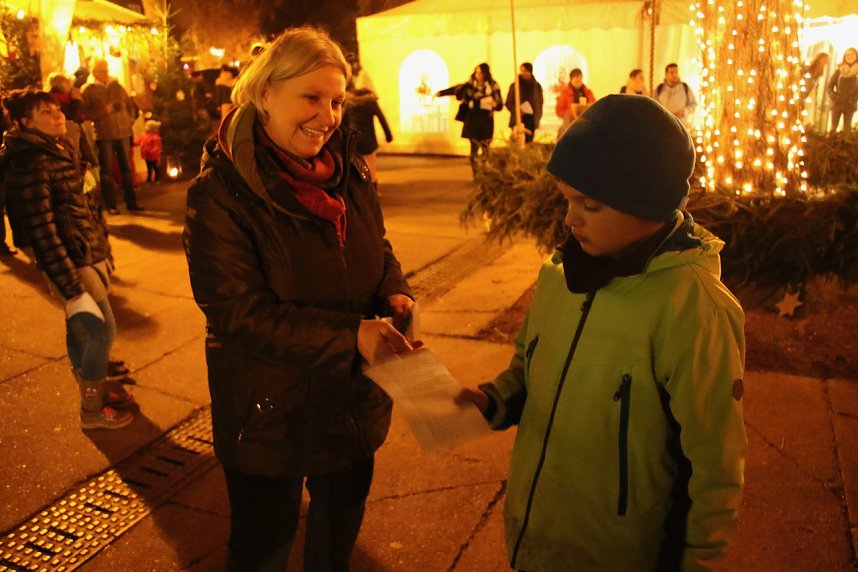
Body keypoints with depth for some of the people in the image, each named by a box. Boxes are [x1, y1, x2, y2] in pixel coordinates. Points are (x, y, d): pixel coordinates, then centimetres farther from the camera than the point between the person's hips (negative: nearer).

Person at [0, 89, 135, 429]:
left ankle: (94, 385, 36)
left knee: (81, 329, 20)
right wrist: (72, 289, -23)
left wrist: (101, 246, 18)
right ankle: (92, 410, 14)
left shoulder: (59, 149, 9)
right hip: (72, 260, -8)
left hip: (87, 253, 8)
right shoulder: (30, 164, -19)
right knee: (102, 330, -2)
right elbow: (41, 232, -22)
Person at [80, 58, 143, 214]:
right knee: (107, 171, -1)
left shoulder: (117, 86, 13)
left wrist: (130, 120, 5)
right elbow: (84, 113, -7)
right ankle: (111, 205, 5)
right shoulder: (88, 90, -1)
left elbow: (130, 105, 20)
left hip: (123, 133, 4)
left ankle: (131, 202, 16)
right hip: (104, 136, -4)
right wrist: (103, 111, -16)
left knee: (127, 168, 8)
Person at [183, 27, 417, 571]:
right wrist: (350, 335, -30)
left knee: (342, 524, 27)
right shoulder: (221, 193, -19)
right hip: (271, 408, -5)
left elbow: (378, 249, 8)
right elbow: (237, 310, -23)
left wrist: (396, 293, -15)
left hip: (354, 398, 5)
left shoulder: (350, 172, -3)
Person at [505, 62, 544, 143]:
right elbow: (508, 103, 5)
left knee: (528, 142, 0)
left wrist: (538, 117, 1)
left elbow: (540, 103, 13)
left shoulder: (537, 86, 8)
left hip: (531, 120, 2)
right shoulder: (514, 86, 2)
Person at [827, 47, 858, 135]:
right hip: (837, 104, 1)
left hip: (850, 105, -1)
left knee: (847, 128, 3)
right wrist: (833, 97, -9)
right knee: (833, 127, 3)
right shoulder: (839, 70, 3)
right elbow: (830, 85, 5)